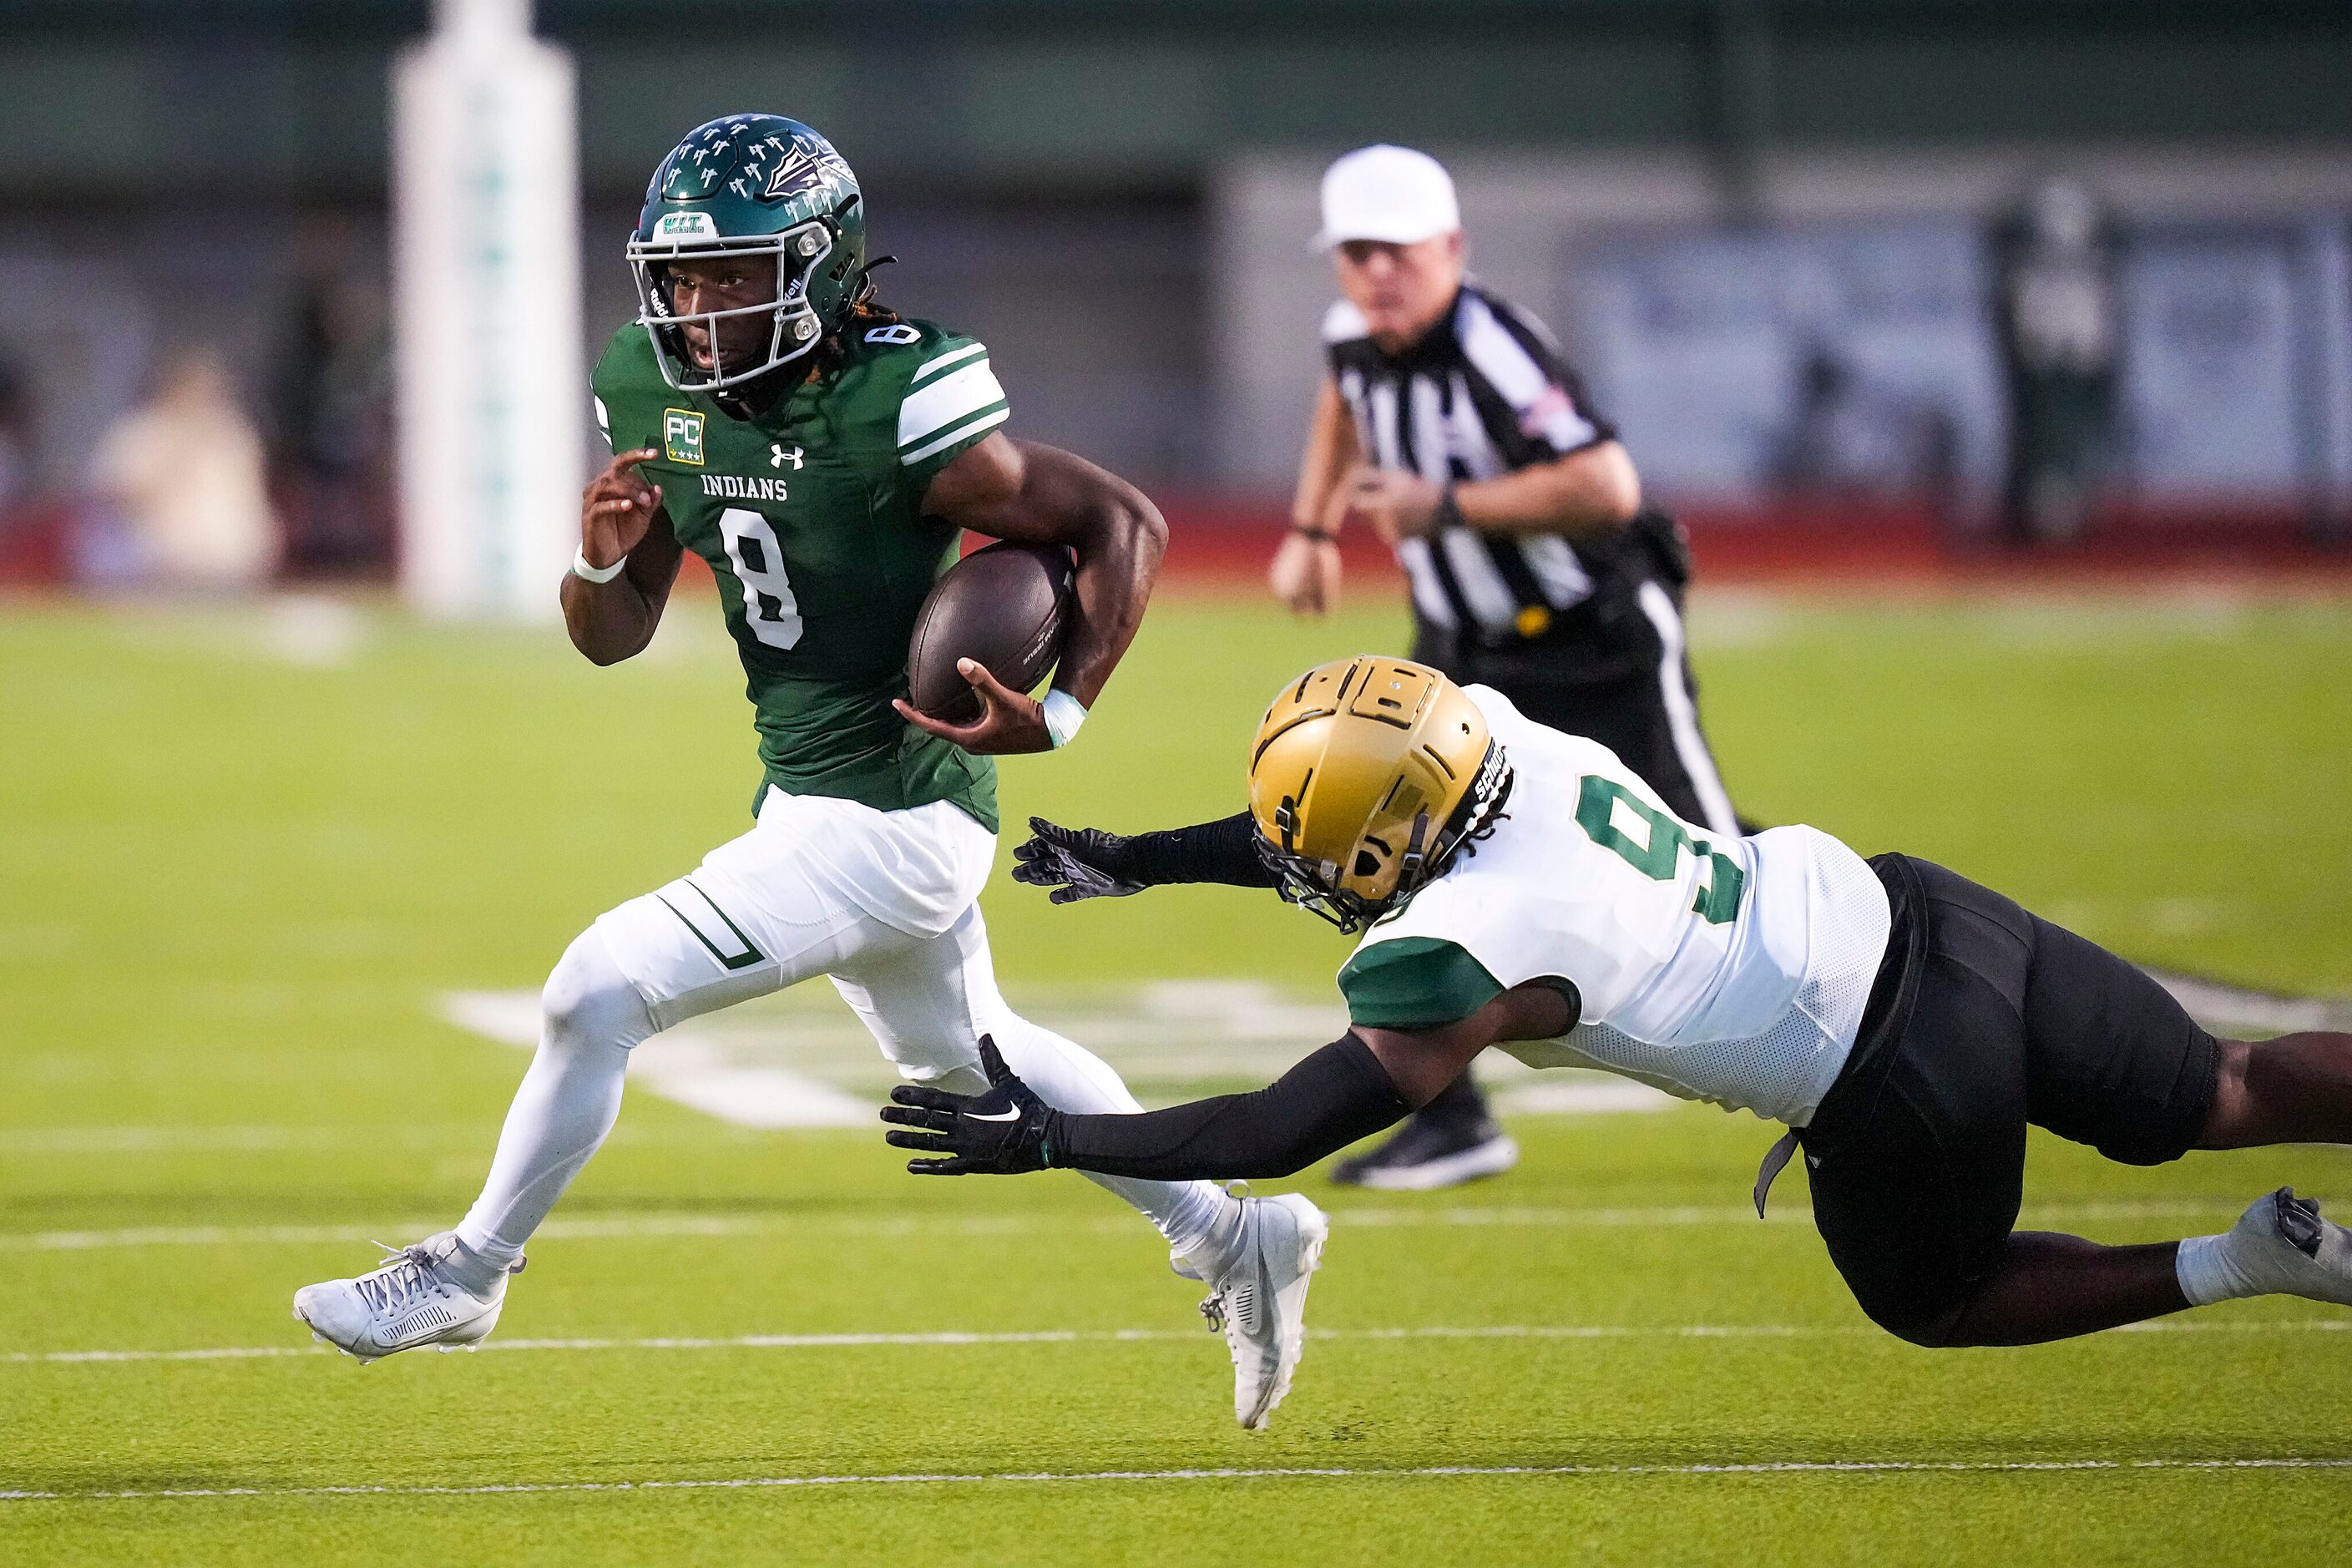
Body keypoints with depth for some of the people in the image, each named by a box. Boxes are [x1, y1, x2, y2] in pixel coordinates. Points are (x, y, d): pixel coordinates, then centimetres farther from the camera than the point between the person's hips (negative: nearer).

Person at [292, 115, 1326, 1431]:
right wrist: (603, 555, -18)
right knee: (960, 1052, 27)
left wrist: (1058, 716, -28)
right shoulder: (656, 393, -3)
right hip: (808, 796, 9)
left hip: (889, 823, -9)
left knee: (603, 991, -10)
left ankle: (469, 1273, 9)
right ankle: (1233, 1237, 41)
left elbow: (1125, 525, -20)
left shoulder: (892, 410, -24)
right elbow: (613, 635, 4)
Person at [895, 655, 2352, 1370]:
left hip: (1908, 1089, -7)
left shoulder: (1457, 957, -23)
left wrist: (1046, 1140, -15)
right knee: (2224, 1095, 17)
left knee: (1936, 1300, 20)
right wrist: (1129, 860, 20)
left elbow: (1283, 1132, -19)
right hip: (1910, 908, 7)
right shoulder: (1494, 733, -4)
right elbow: (1347, 825, 17)